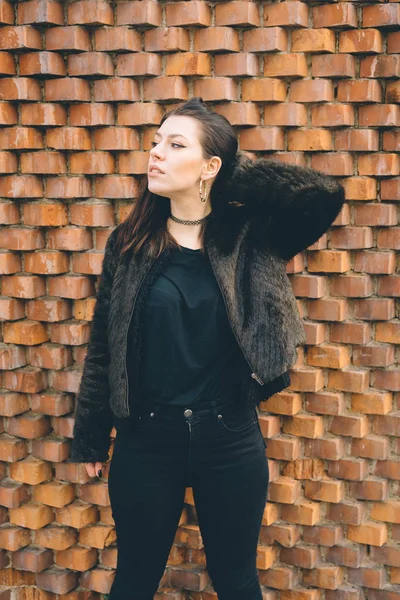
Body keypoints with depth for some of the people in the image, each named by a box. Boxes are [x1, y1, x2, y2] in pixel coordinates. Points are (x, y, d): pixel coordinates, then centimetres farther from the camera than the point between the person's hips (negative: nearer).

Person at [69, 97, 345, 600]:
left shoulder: (247, 236, -4)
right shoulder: (129, 242, -1)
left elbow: (327, 195, -18)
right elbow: (102, 347, 2)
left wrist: (242, 171, -9)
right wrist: (90, 439, 5)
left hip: (230, 438, 0)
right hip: (145, 439, 1)